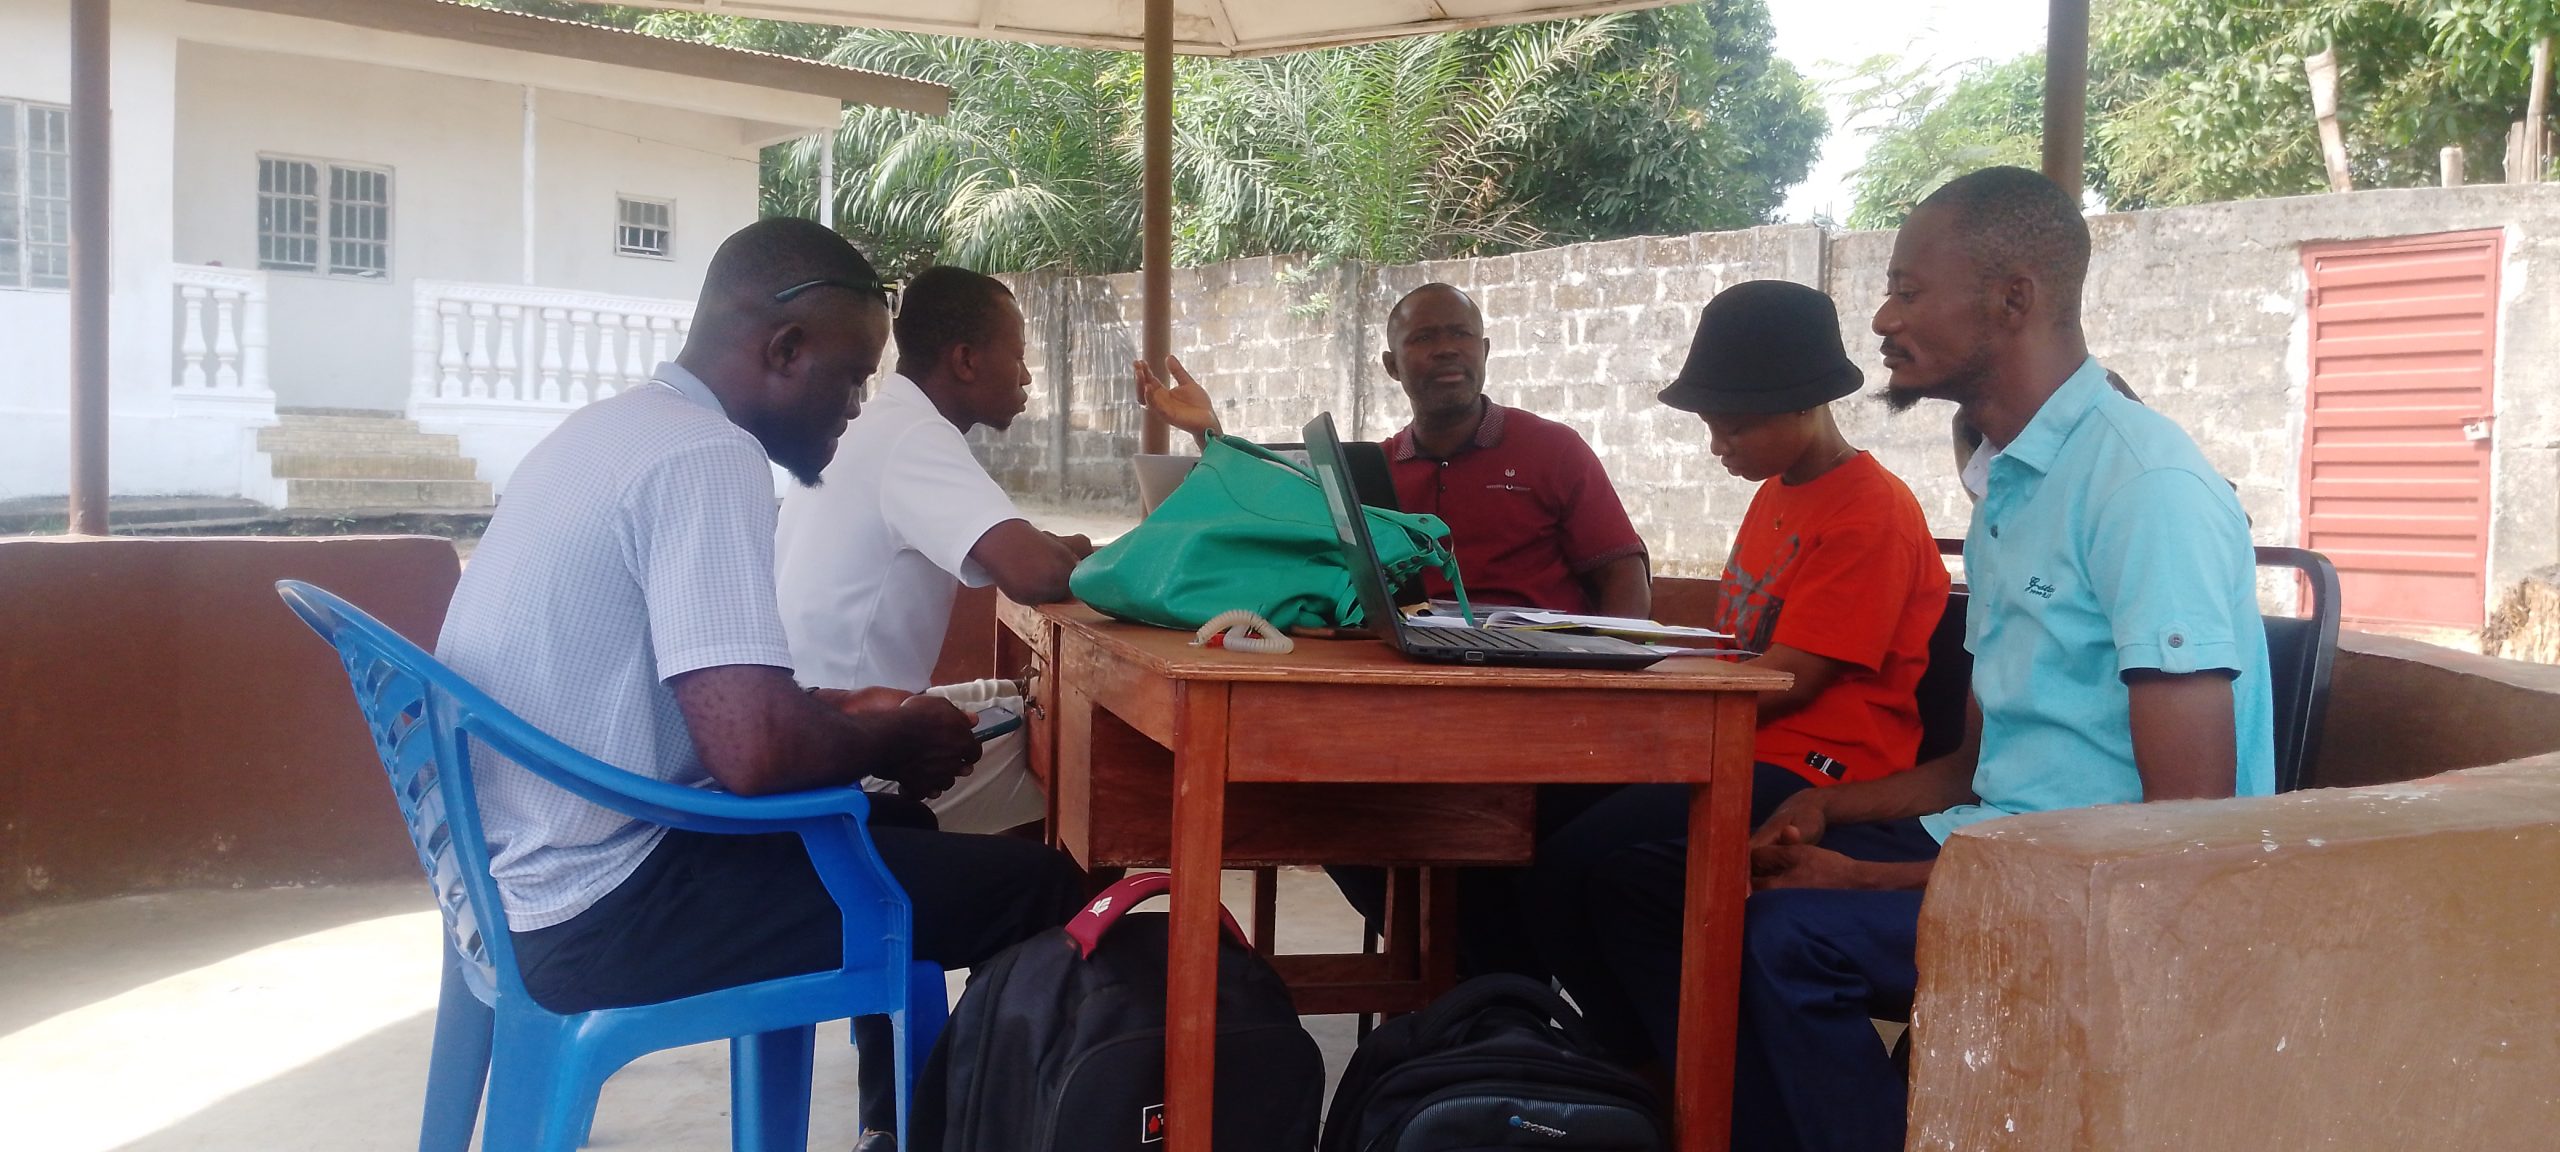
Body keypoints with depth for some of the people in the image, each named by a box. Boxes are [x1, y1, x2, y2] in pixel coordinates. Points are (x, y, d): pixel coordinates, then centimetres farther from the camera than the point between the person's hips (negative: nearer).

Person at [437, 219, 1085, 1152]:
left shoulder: (614, 426, 10)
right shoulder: (708, 457, -20)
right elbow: (756, 751, -28)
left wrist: (849, 715, 13)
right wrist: (890, 740, -9)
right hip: (598, 915, -10)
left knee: (893, 825, 27)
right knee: (1036, 888, -8)